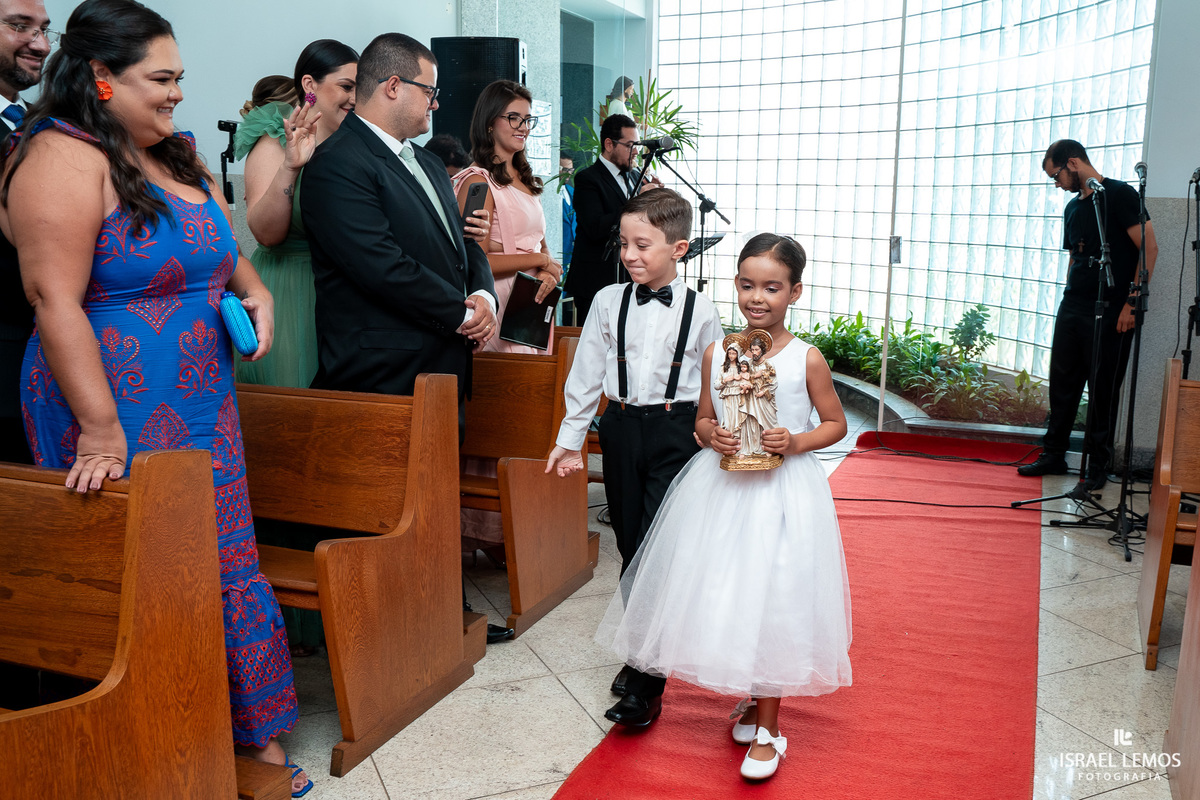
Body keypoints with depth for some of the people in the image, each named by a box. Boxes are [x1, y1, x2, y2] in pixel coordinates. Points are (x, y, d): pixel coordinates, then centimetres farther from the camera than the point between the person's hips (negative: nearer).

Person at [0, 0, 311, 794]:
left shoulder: (175, 153, 13)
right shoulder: (64, 160, -13)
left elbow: (222, 245, 26)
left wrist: (254, 288, 4)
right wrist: (99, 428, -24)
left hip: (203, 409, 8)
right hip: (124, 420, -8)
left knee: (226, 566, 12)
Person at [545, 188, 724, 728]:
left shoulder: (700, 311, -1)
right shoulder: (608, 302, 4)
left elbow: (715, 386, 5)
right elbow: (586, 374, 8)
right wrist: (570, 439, 10)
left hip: (677, 432, -3)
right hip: (622, 428, 3)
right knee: (631, 545, 10)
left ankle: (645, 685, -3)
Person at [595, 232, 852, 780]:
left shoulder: (806, 359, -6)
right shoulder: (716, 354, 2)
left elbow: (835, 422, 3)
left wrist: (797, 442, -15)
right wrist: (713, 436, -10)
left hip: (783, 493, -3)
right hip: (723, 489, 3)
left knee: (773, 604, 1)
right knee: (723, 602, 9)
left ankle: (768, 727, 20)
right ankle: (749, 698, 36)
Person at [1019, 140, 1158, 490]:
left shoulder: (1119, 194, -7)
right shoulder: (1072, 208, 16)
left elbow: (1149, 247, -12)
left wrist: (1132, 302, -16)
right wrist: (1071, 298, 15)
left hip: (1112, 313, -7)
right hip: (1072, 309, 7)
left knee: (1104, 390, 0)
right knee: (1062, 383, 10)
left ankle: (1098, 467, 10)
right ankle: (1054, 455, 21)